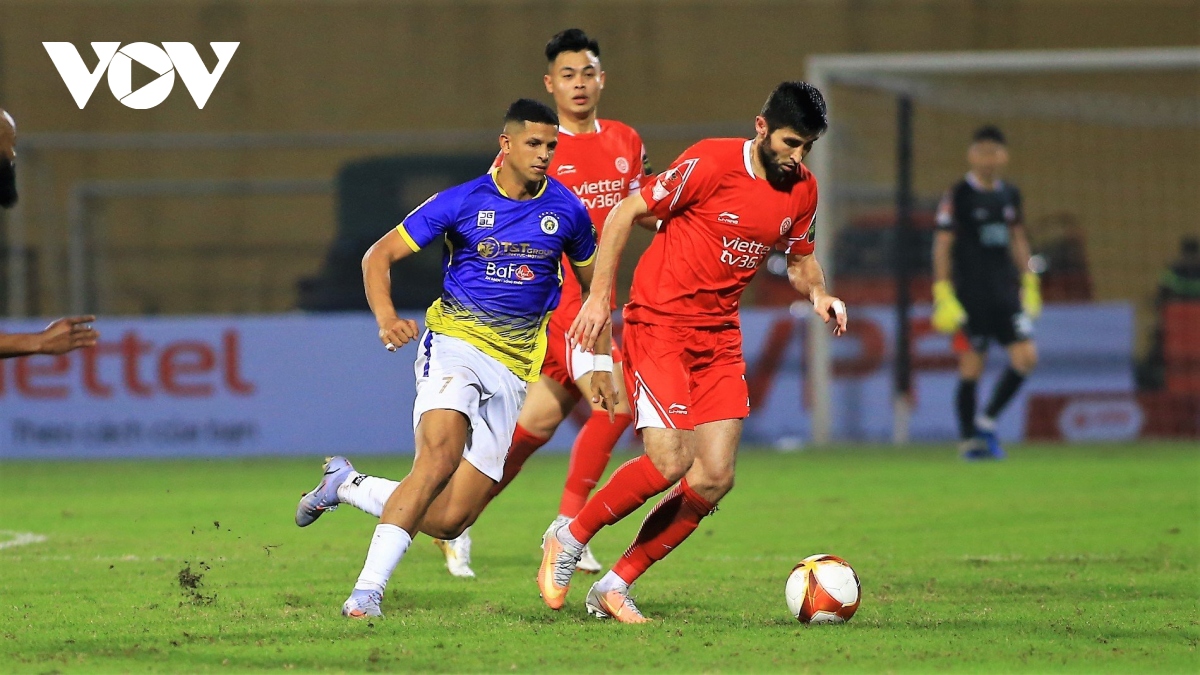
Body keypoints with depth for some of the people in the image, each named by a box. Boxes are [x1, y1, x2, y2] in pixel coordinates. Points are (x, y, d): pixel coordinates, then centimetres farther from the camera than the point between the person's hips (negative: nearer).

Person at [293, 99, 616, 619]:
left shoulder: (566, 210, 4)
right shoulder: (462, 202, -4)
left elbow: (592, 283, 21)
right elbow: (380, 255, 0)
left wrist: (600, 365, 19)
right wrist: (385, 316, -19)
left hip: (513, 370, 3)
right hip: (455, 341, -3)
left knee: (447, 521, -4)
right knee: (440, 456, -32)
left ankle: (348, 485, 22)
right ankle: (367, 590, -31)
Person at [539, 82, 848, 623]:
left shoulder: (802, 190, 5)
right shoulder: (711, 163, -15)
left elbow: (800, 260, 21)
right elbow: (625, 214, -9)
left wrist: (818, 295, -2)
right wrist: (598, 297, -12)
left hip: (718, 336, 7)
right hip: (659, 324, -7)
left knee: (715, 479, -3)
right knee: (668, 461, -20)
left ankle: (614, 586, 9)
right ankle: (569, 539, 4)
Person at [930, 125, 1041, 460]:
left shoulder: (1009, 194, 10)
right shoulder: (957, 196, -6)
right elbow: (942, 246, -7)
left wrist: (1029, 283, 17)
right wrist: (943, 295, -12)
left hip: (1006, 291, 5)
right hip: (970, 293, -5)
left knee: (1025, 357, -6)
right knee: (972, 367, -2)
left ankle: (987, 421, 11)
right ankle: (968, 439, 9)